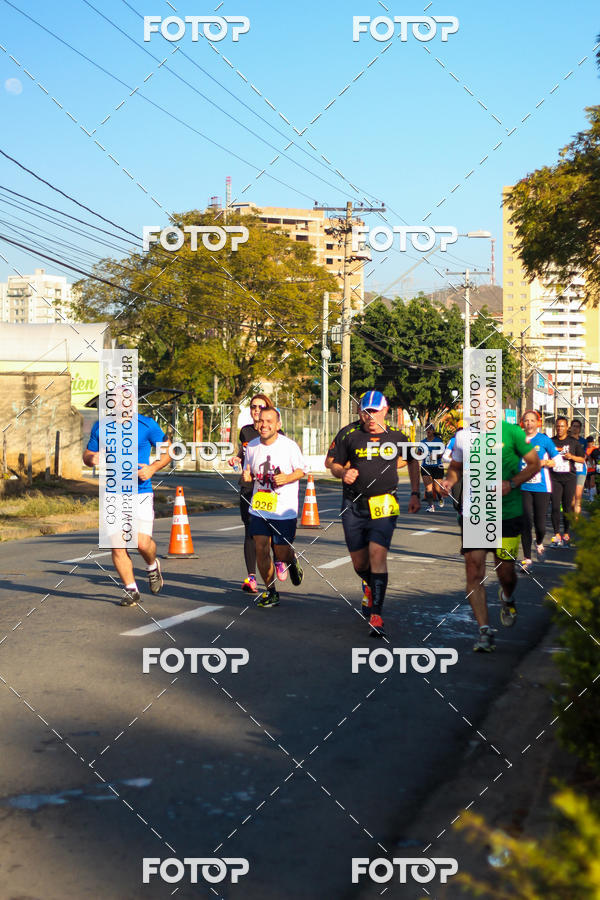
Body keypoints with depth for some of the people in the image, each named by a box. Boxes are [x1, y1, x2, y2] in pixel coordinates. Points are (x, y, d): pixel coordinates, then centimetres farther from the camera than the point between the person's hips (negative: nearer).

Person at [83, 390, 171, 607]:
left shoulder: (147, 425, -1)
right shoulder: (100, 427, 7)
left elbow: (168, 450, 6)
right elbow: (87, 454, 16)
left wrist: (152, 468, -11)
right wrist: (92, 458, -9)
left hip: (140, 493, -2)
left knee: (142, 542, -12)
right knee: (117, 545, -2)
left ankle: (152, 566, 23)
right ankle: (131, 590, 14)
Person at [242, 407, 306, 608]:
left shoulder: (289, 446, -9)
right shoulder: (252, 446, 2)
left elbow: (302, 470, 1)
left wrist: (287, 478, -18)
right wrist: (246, 477, -9)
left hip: (284, 510, -3)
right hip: (259, 507, 3)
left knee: (282, 554, 0)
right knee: (261, 550, -2)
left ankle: (291, 561, 39)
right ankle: (270, 591, 17)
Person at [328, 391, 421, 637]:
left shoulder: (397, 437, 1)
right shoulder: (349, 436, 0)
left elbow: (412, 461, 18)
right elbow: (335, 465, 9)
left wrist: (415, 494, 12)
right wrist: (343, 473, -14)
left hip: (384, 505, -2)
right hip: (354, 506, 2)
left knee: (377, 556, -18)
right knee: (359, 564, 9)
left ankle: (376, 615, -14)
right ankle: (371, 588, 45)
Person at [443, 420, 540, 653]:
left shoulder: (511, 432, -7)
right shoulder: (463, 436, 2)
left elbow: (534, 464, 0)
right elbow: (456, 467, 17)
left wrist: (511, 484, -15)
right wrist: (450, 482, -5)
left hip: (508, 513, -2)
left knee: (506, 573, 4)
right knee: (474, 569, -8)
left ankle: (507, 598, 42)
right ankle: (484, 631, -1)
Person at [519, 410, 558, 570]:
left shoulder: (544, 439, 1)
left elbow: (557, 459, 6)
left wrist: (544, 463, -13)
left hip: (541, 487, -1)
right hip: (523, 487, 1)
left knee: (540, 524, -1)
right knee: (526, 523, -6)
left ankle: (539, 544, 34)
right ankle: (527, 559, 4)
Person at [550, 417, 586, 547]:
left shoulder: (574, 442, 7)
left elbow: (582, 459, 10)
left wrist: (572, 457, -8)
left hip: (569, 477, 0)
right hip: (555, 478, 0)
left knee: (567, 506, 1)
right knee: (555, 506, -7)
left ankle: (566, 534, 11)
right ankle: (557, 534, -1)